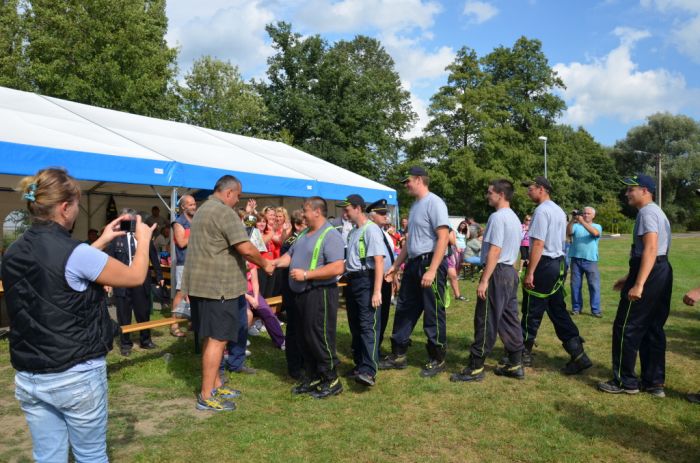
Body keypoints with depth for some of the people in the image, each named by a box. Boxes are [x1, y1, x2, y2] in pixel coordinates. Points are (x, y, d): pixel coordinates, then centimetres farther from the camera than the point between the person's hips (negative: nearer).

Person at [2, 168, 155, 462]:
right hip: (76, 377, -6)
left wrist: (101, 242, 19)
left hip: (28, 379, 7)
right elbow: (135, 277, -9)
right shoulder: (75, 252, -20)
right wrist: (143, 239, 7)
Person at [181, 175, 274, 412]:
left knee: (211, 337, 17)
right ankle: (206, 397, 3)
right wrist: (264, 264, -5)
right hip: (218, 285, -10)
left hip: (201, 283, 10)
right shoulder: (224, 212, -14)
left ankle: (215, 385, 29)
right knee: (217, 339, -3)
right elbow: (246, 248, -21)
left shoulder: (202, 210, 18)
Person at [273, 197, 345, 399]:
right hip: (301, 294, 9)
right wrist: (273, 263, 0)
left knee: (319, 338, -2)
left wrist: (306, 274, -22)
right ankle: (313, 377, 29)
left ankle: (331, 381, 13)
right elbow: (290, 256, 18)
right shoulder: (303, 234, 14)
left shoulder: (330, 235, -15)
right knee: (304, 338, 15)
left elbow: (337, 268, -24)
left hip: (319, 293, -9)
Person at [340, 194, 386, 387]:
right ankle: (359, 365, 22)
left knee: (368, 326, -13)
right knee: (355, 326, 13)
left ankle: (369, 371, -17)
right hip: (352, 281, 9)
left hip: (366, 281, -9)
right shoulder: (352, 232, 16)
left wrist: (377, 291, -23)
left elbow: (379, 261, -18)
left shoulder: (371, 229, -12)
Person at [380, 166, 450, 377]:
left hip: (430, 264, -9)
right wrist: (396, 265, 19)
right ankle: (398, 355, 24)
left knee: (433, 314, 2)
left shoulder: (434, 203, -13)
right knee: (404, 309, 13)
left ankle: (437, 359, 16)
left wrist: (432, 270, -25)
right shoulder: (415, 206, 15)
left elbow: (443, 238, -20)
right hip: (413, 264, 9)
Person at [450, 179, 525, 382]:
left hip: (497, 273, -10)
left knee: (486, 322, -4)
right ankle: (515, 365, 18)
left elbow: (495, 251, -21)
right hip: (511, 272, 10)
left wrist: (484, 280, -21)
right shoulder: (514, 218, 16)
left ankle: (475, 368, 2)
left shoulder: (497, 217, -15)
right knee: (509, 320, 13)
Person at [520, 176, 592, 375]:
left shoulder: (542, 210, -13)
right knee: (558, 310, 11)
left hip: (544, 264, -9)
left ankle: (524, 353, 14)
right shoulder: (559, 210, 16)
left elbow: (538, 243, -20)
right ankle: (578, 354, 8)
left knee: (532, 311, 2)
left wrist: (529, 273, -19)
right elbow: (560, 241, 17)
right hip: (559, 264, 9)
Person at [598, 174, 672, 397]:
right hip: (662, 272, 11)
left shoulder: (647, 212, -14)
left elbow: (650, 249, -26)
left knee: (626, 328, -1)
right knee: (653, 329, 14)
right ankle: (654, 382, 21)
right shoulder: (657, 212, 19)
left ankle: (625, 382, 7)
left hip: (650, 273, -11)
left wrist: (638, 285, -30)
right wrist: (630, 277, 28)